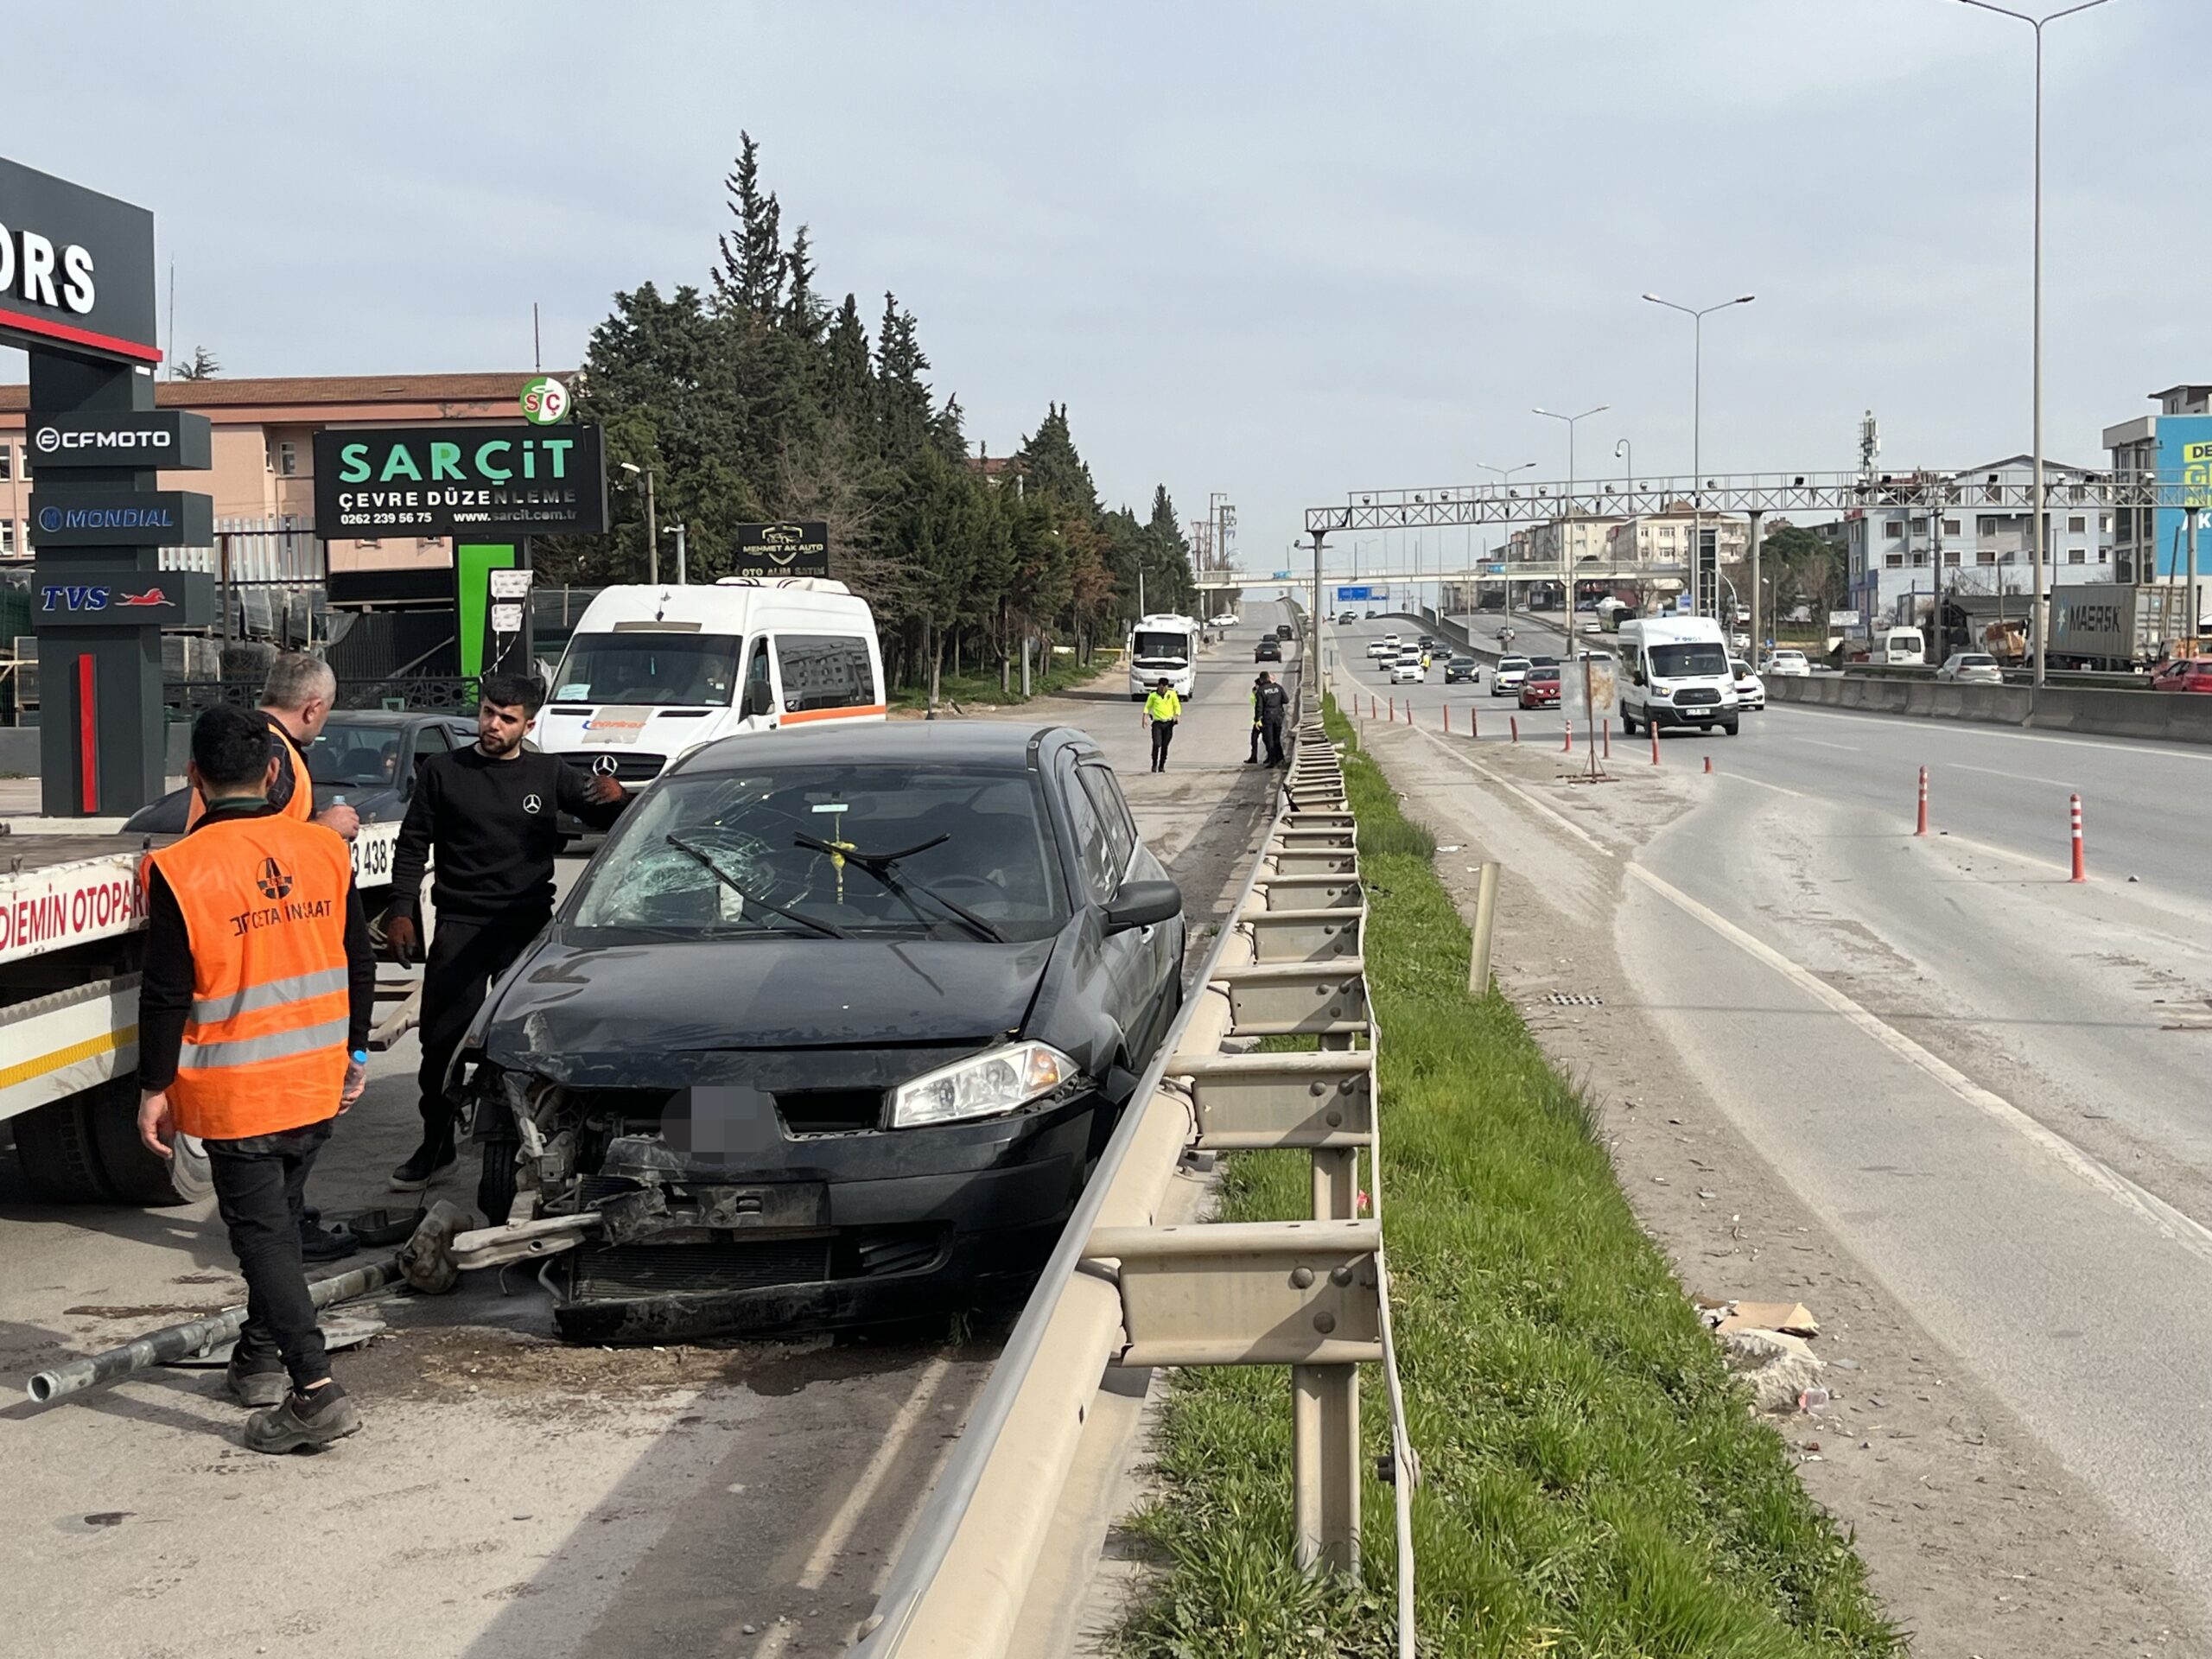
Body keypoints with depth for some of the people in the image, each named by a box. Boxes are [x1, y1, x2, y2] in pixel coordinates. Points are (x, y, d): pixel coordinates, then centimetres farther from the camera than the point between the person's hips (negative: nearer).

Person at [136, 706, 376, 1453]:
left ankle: (315, 1390, -11)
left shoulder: (179, 871, -16)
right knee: (278, 1218, 22)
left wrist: (154, 1089, -3)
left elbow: (165, 995, -13)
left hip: (235, 1094, -5)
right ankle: (261, 1357, 33)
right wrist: (354, 1053, 19)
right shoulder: (323, 850, -1)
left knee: (263, 1233, -2)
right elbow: (359, 963, 7)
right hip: (318, 1082, 5)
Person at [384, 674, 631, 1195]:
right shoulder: (443, 771, 6)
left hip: (529, 926, 0)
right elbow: (412, 846, 7)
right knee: (442, 1041, 0)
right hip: (460, 925, 0)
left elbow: (615, 821, 4)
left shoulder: (549, 774, 5)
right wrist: (401, 911, -3)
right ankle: (435, 1148, 11)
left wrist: (618, 798, -20)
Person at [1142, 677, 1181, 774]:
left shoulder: (1172, 694, 3)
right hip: (1157, 723, -1)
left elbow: (1177, 706, 7)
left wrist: (1177, 715, -11)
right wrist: (1145, 718, -7)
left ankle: (1162, 766, 16)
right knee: (1157, 744, -14)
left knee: (1165, 746, 3)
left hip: (1168, 723, 1)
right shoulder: (1153, 695, 2)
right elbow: (1147, 707, 7)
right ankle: (1154, 764, 2)